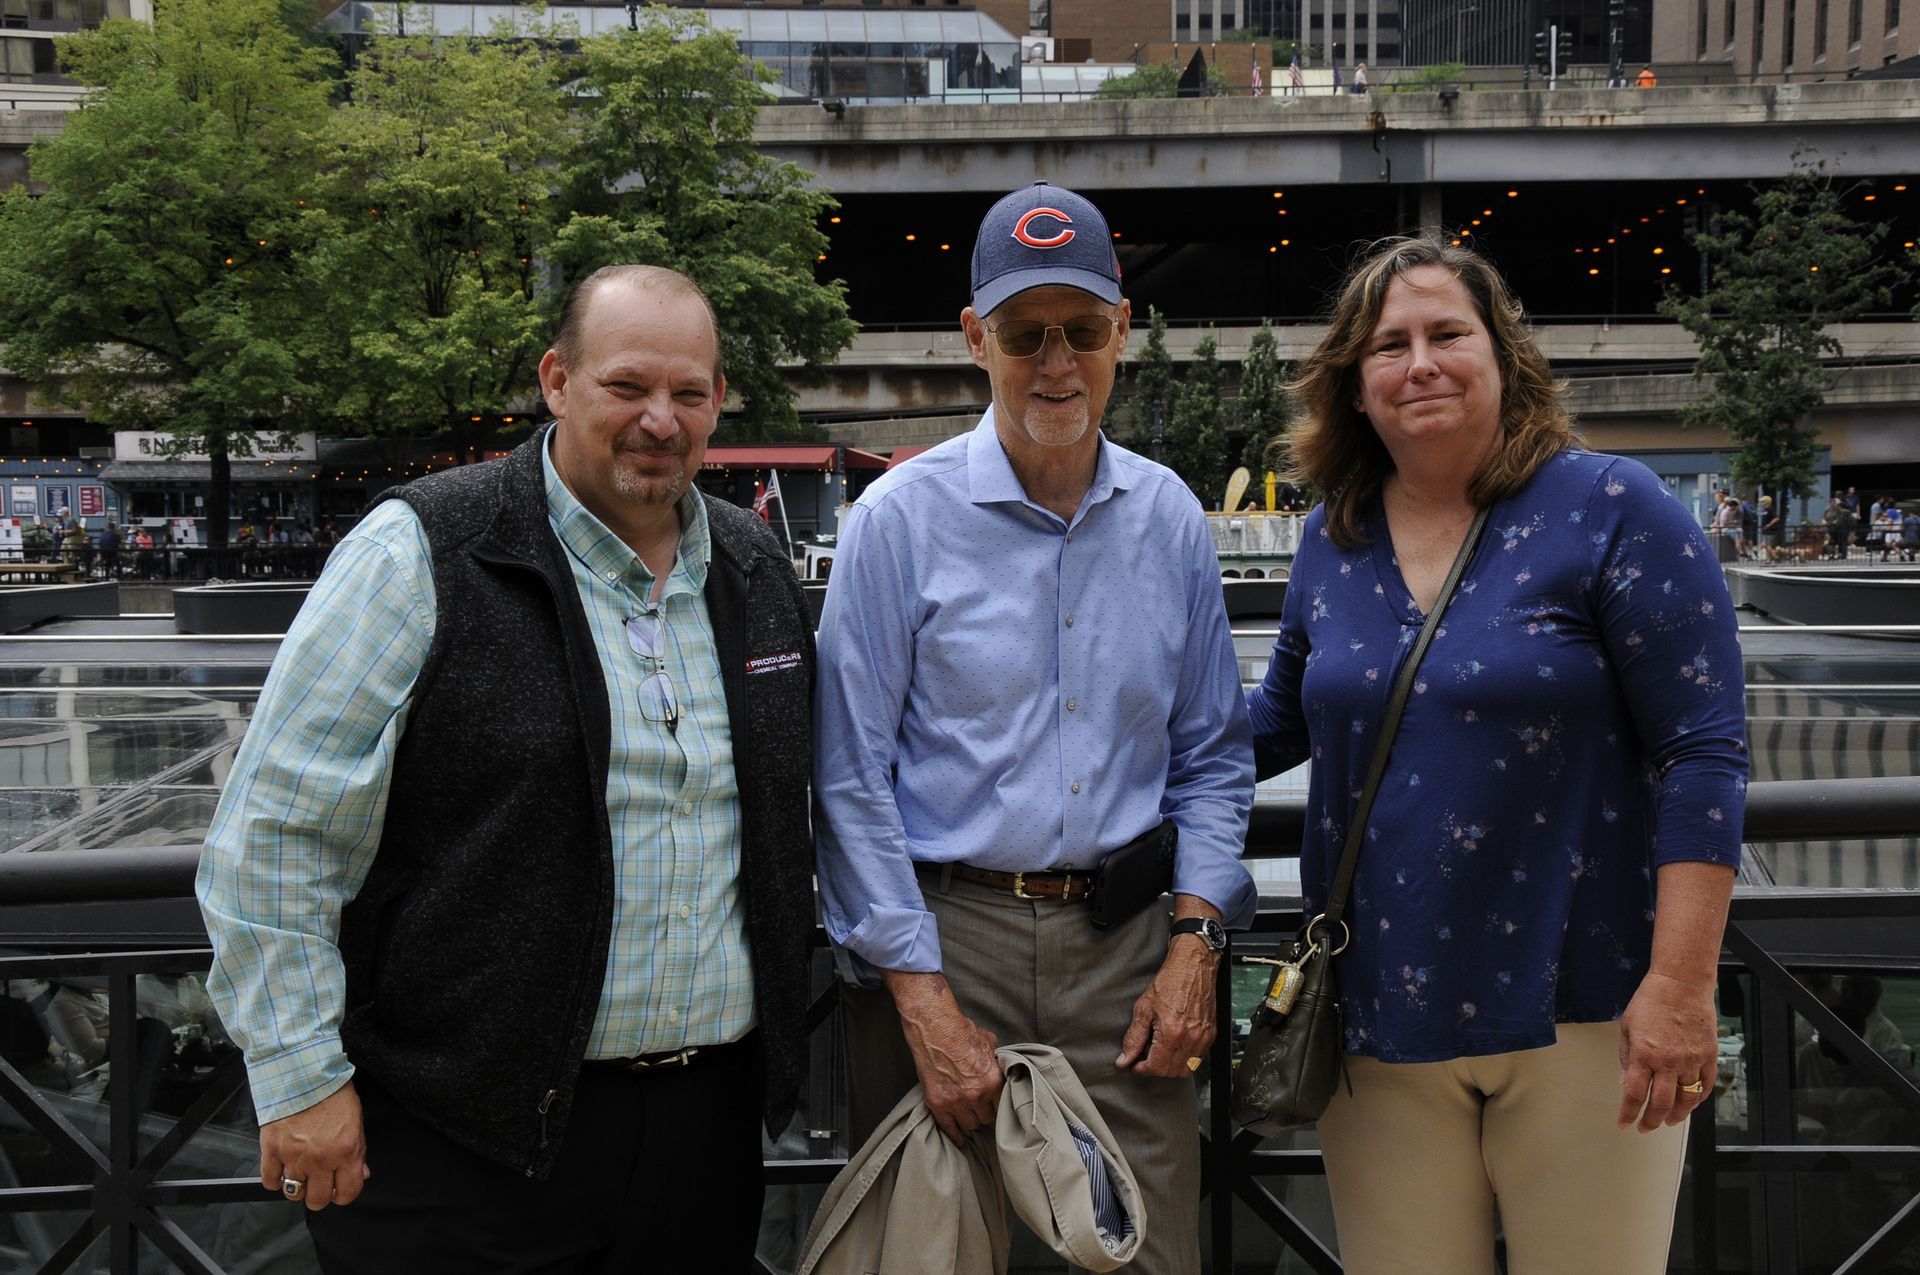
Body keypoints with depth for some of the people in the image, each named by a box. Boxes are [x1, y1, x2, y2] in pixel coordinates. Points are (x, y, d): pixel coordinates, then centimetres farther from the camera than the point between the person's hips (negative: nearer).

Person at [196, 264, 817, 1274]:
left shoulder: (756, 568, 8)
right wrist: (299, 1075, -11)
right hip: (467, 1128, -5)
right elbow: (276, 824, -10)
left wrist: (776, 1026, 17)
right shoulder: (425, 554, -10)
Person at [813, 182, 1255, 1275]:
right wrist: (925, 1004, -11)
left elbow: (1212, 758, 12)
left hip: (1130, 946, 3)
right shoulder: (904, 517, -5)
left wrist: (1194, 941, 0)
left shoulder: (1170, 518, 7)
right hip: (945, 935, -2)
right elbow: (851, 778, -6)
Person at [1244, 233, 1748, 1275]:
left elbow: (1704, 752, -10)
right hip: (1380, 1020, 4)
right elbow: (1283, 717, 20)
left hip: (1577, 1017, -3)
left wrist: (1679, 986, -15)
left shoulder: (1613, 509, -7)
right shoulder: (1333, 541, 6)